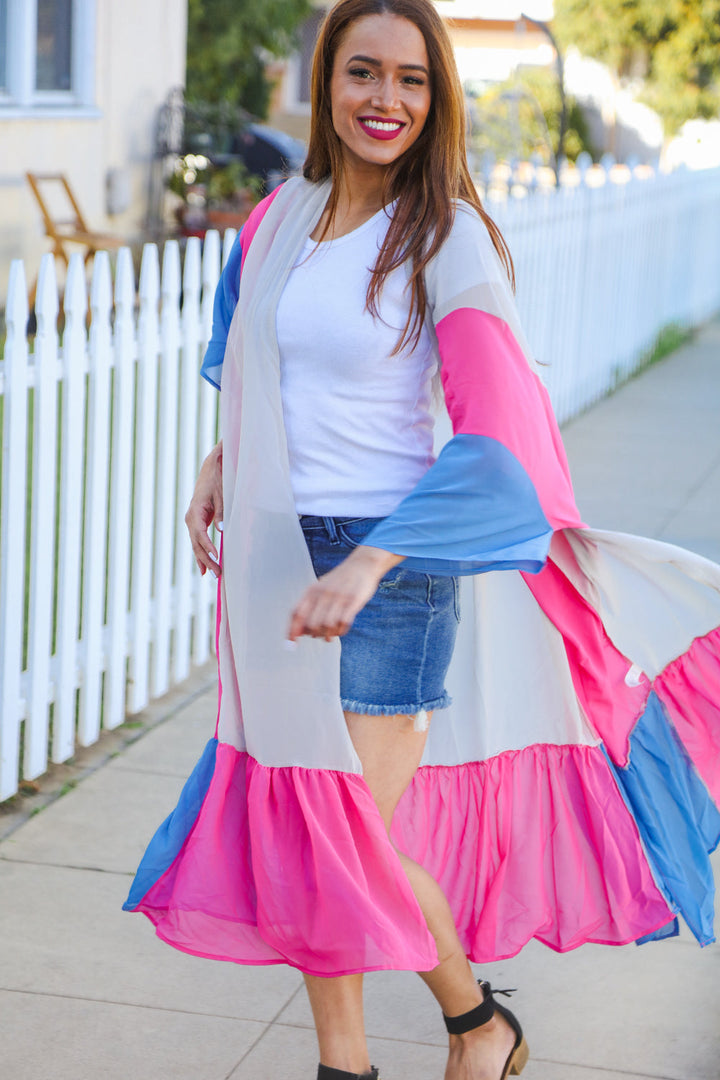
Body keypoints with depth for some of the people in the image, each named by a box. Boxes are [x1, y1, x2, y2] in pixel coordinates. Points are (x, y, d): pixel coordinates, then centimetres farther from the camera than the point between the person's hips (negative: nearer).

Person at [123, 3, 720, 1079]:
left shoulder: (448, 236, -11)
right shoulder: (277, 221, 7)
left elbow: (495, 435, -20)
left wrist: (367, 564, -30)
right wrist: (220, 460, 7)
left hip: (391, 562, -6)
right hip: (275, 557, 6)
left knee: (359, 839, -4)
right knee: (291, 825, 10)